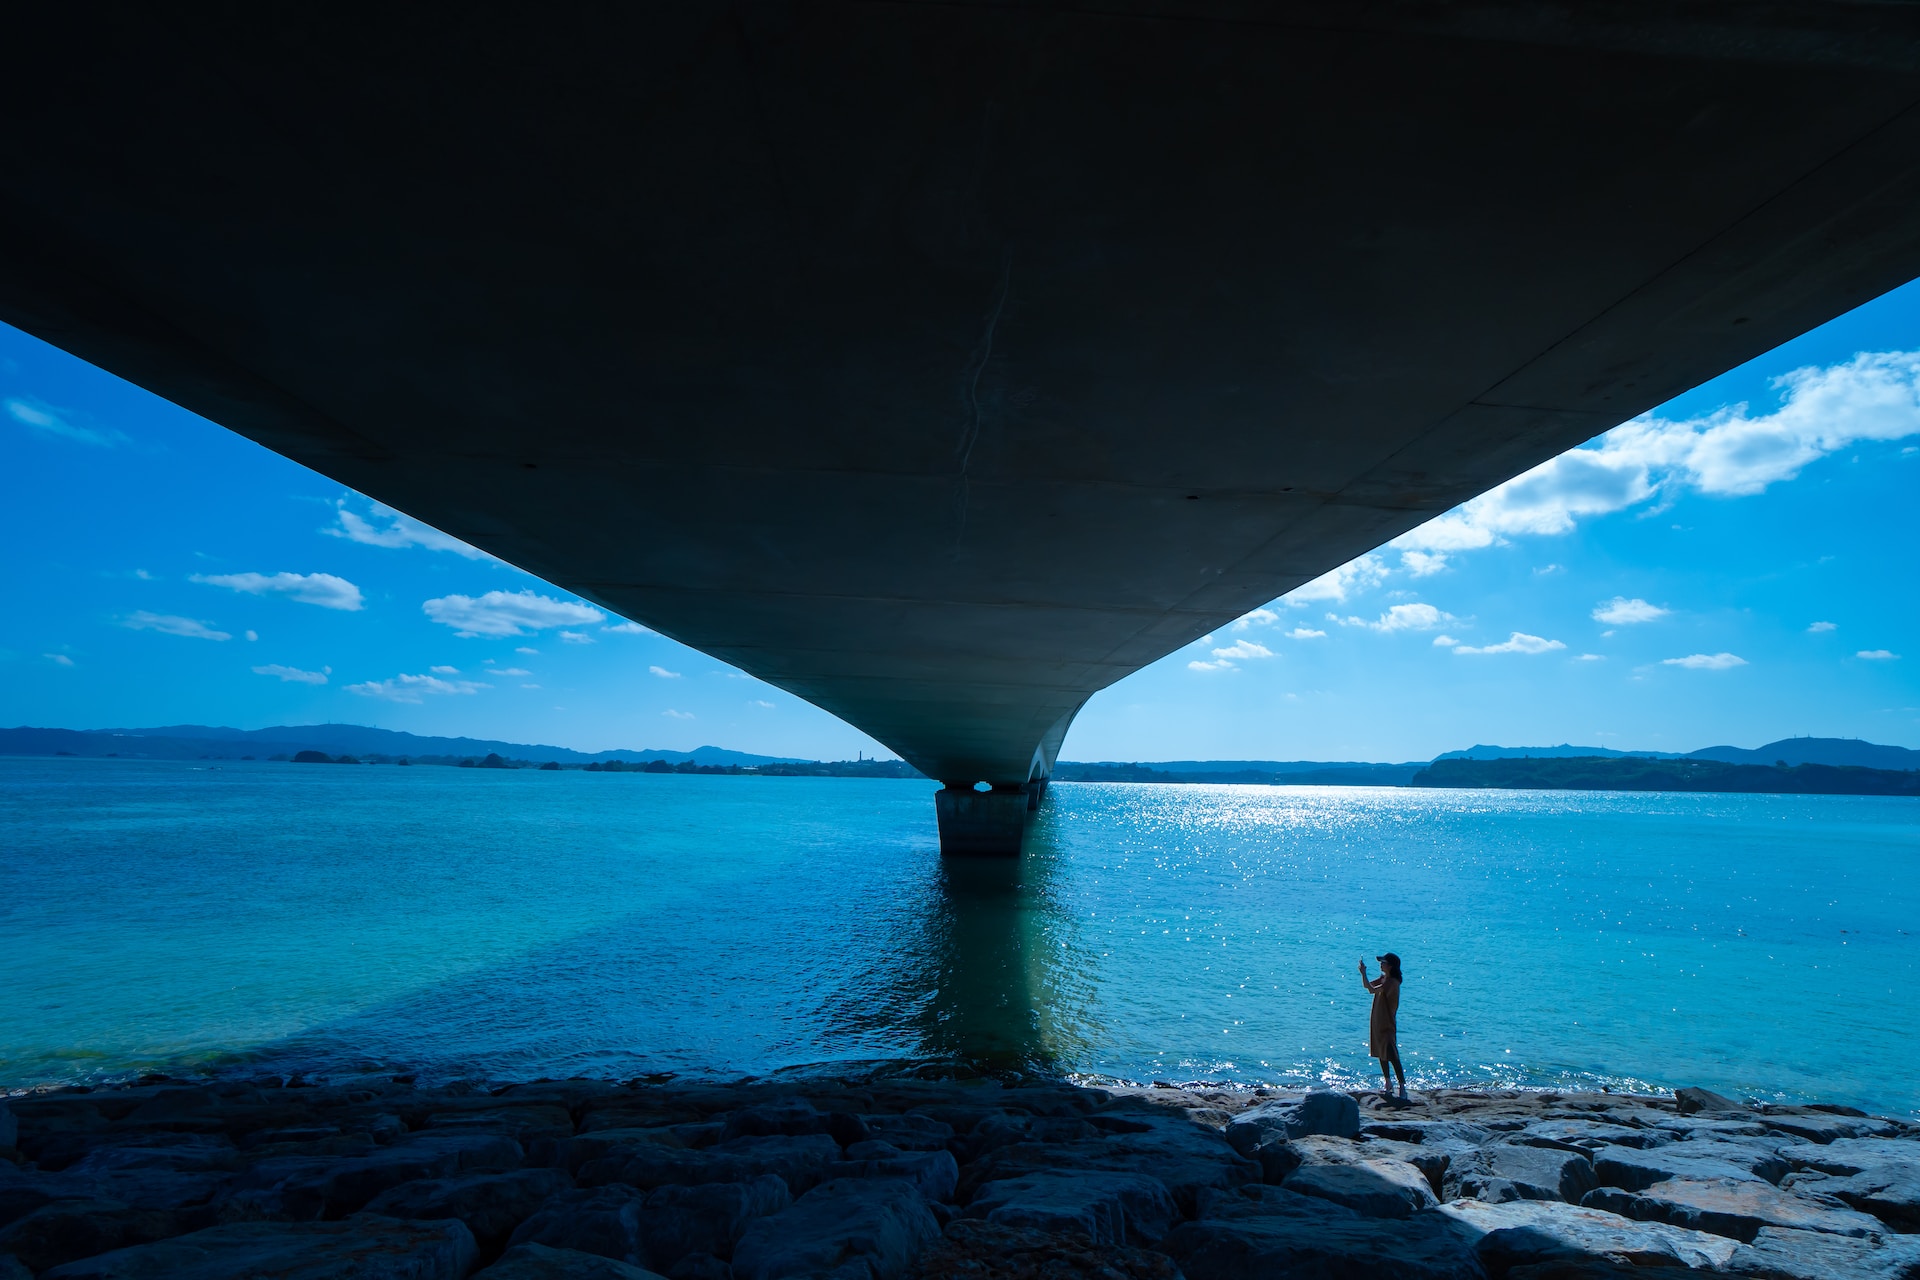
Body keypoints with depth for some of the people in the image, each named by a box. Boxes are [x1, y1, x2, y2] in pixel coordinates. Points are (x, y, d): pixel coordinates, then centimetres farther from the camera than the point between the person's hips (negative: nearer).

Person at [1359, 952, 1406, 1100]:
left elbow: (1372, 990, -28)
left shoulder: (1392, 982, -19)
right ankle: (1388, 1084, 28)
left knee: (1392, 1057, -9)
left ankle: (1403, 1088, -4)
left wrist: (1364, 973, -25)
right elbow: (1367, 985, 12)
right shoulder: (1383, 978, 9)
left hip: (1387, 1024, -9)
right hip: (1378, 1023, 9)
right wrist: (1363, 973, -3)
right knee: (1381, 1055, 17)